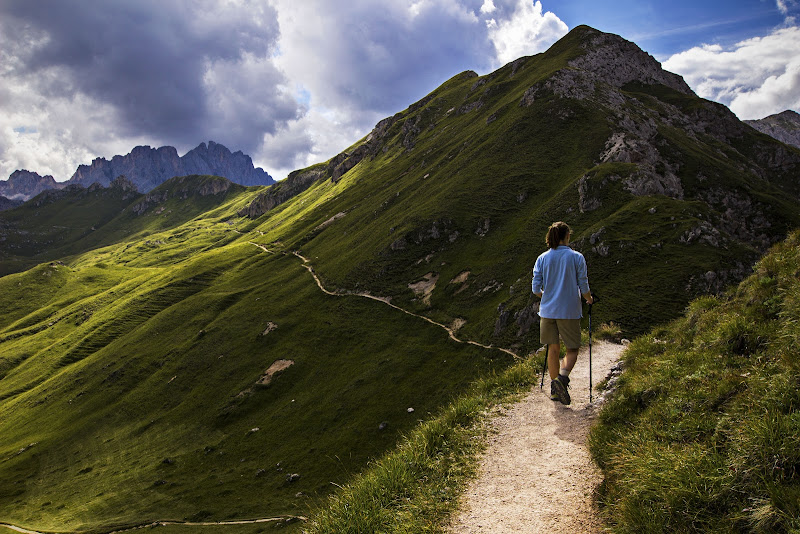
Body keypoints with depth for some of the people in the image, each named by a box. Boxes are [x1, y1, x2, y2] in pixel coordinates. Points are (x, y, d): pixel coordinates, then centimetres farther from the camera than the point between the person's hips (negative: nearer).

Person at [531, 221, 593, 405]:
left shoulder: (542, 259, 1)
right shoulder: (577, 257, -6)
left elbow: (536, 288, -1)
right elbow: (584, 287, -5)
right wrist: (589, 299, 16)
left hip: (548, 311, 3)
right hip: (570, 311, -3)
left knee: (553, 349, 13)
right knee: (572, 349, 9)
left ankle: (555, 389, 19)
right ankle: (562, 377, -16)